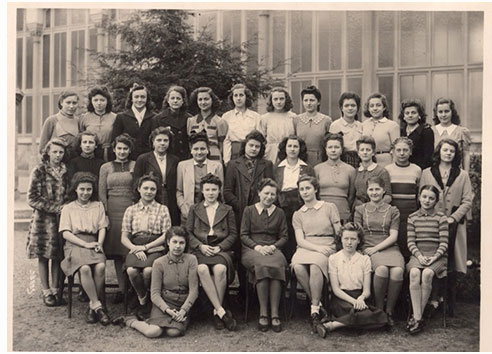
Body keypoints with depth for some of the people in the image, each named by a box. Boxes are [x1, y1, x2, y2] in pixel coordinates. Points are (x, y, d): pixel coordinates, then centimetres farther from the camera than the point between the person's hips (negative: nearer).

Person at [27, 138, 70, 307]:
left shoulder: (66, 171, 8)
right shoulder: (39, 171, -3)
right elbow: (32, 199, -7)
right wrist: (54, 208, -13)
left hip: (62, 218, 3)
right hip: (43, 219, -3)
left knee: (58, 256, 5)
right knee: (43, 256, 3)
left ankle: (56, 290, 14)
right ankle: (46, 292, 12)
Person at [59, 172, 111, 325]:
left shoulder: (98, 206, 22)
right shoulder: (68, 208, 16)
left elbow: (102, 228, 13)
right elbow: (65, 233, 4)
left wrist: (99, 243, -8)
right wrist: (85, 244, -10)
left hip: (93, 243, 2)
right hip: (74, 244, -1)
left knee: (101, 267, -31)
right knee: (85, 268, -33)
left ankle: (92, 306, -18)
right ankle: (98, 306, -26)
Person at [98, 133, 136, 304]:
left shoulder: (135, 166, 7)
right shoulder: (105, 167, 11)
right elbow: (102, 194, 9)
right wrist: (105, 214, 1)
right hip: (113, 211, 2)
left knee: (131, 250, -6)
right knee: (116, 251, 4)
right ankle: (121, 288, 10)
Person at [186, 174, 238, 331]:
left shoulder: (227, 210, 17)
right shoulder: (194, 209, 19)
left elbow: (233, 234, 9)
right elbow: (188, 232, 10)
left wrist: (219, 247, -7)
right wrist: (200, 246, -7)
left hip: (221, 249, 0)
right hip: (200, 250, 0)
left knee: (220, 269, -35)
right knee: (202, 269, -35)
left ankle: (217, 312, -23)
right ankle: (222, 311, -33)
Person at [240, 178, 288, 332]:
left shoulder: (279, 213, 19)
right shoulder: (249, 211, 14)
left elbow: (284, 237, 14)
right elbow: (244, 235, 7)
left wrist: (272, 247, -6)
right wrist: (257, 246, -10)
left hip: (273, 249, 2)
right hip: (252, 249, -1)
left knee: (276, 266, -34)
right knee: (263, 265, -36)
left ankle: (275, 314, -34)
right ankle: (263, 314, -32)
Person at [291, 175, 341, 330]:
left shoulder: (329, 207, 12)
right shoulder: (298, 214, 18)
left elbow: (340, 233, 6)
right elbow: (300, 240, 5)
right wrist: (317, 247, -14)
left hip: (326, 248, -2)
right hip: (305, 248, 2)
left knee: (315, 265, -37)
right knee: (298, 267, -33)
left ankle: (315, 309, -26)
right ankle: (318, 303, -16)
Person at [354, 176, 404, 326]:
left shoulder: (393, 210, 15)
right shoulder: (360, 210, 17)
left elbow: (393, 236, 5)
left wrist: (376, 248, -9)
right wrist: (365, 248, -8)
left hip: (389, 247, 1)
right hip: (368, 248, -1)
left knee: (397, 271, -32)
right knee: (382, 269, -35)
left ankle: (389, 311, -16)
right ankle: (378, 309, -19)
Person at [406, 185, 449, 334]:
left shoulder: (441, 217, 6)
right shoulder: (412, 217, 12)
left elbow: (444, 243, 0)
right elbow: (411, 242, 6)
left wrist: (435, 257, -15)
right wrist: (419, 256, -12)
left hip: (437, 256, -2)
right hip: (418, 255, 2)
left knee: (427, 273, -33)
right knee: (414, 273, -32)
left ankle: (416, 317, -23)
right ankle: (418, 318, -32)